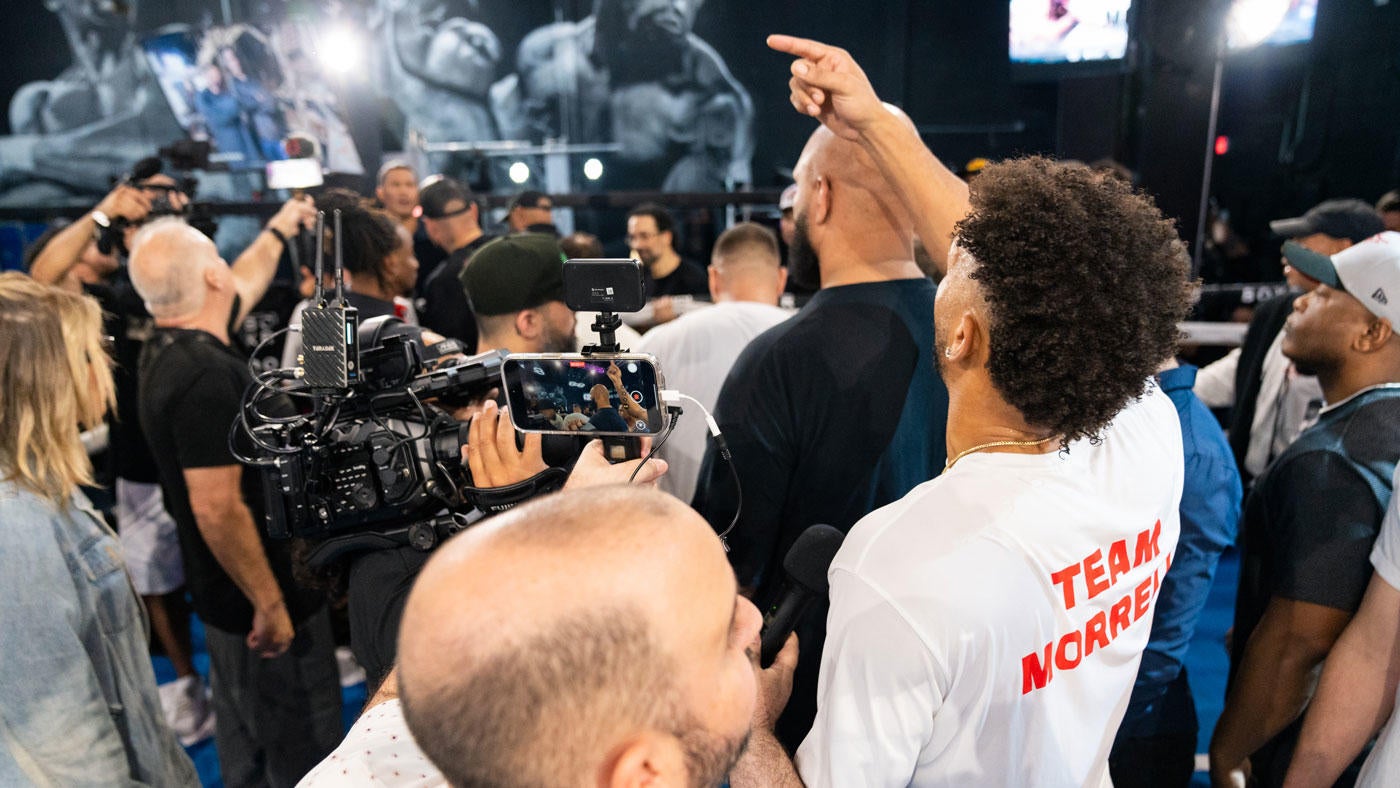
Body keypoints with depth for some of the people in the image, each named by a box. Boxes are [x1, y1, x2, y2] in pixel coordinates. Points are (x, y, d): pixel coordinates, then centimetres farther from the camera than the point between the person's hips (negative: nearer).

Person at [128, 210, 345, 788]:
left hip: (224, 592, 10)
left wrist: (278, 230, 34)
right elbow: (217, 508, -29)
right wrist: (270, 604, -21)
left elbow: (244, 284, 21)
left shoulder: (170, 348, 2)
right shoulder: (205, 375, -27)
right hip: (264, 599, -10)